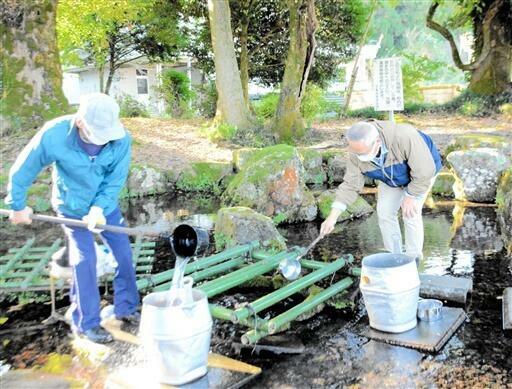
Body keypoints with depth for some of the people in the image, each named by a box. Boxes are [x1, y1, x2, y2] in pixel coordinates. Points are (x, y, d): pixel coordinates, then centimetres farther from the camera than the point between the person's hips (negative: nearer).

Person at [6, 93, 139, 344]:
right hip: (72, 208, -3)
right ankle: (86, 324, 10)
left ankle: (126, 309, 23)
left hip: (106, 206, 3)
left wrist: (99, 208, -28)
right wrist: (17, 206, -2)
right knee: (84, 261, -6)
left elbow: (116, 179, -15)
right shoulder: (53, 135, -29)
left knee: (124, 254, 4)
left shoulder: (121, 139, -25)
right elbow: (22, 171, -14)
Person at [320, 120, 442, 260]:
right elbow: (350, 185, -21)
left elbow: (425, 171, -34)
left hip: (421, 169, -4)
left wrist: (410, 196, -24)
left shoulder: (404, 137, -45)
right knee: (384, 212, -2)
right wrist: (332, 217, -27)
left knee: (410, 214, -14)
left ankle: (413, 259, 5)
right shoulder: (356, 153, -29)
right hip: (392, 177, 5)